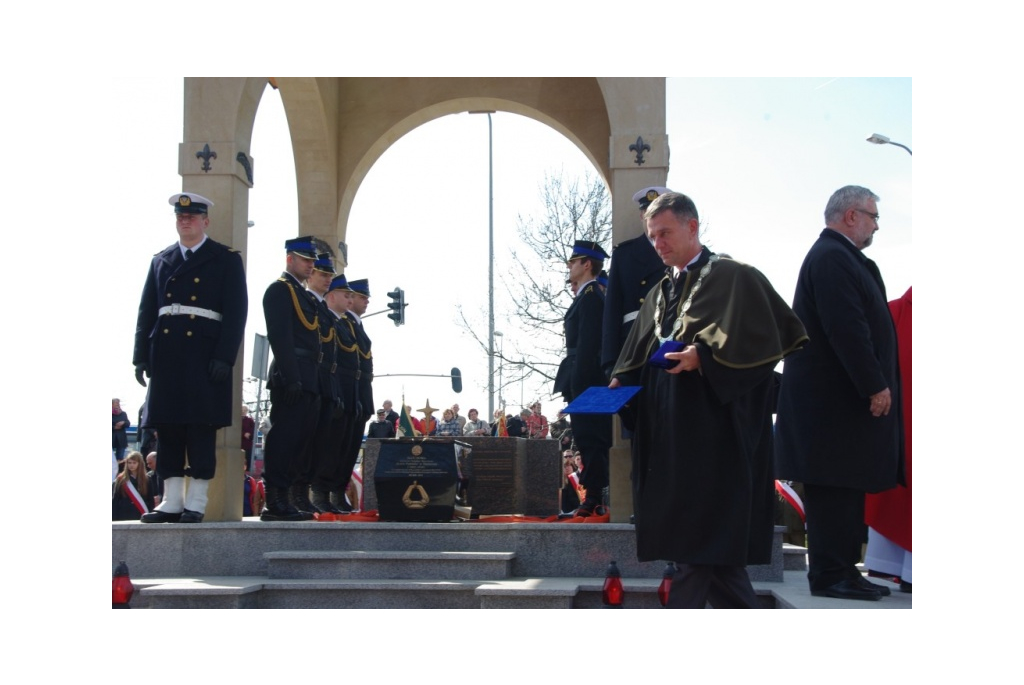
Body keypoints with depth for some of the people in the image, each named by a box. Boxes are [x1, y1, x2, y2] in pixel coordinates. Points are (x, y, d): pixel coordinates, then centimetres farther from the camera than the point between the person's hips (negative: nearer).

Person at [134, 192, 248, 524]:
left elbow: (236, 311, -2)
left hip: (205, 356, -4)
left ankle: (196, 502, 2)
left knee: (202, 430, -3)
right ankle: (171, 501, 10)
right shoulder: (161, 260, 17)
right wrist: (141, 356, 4)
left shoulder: (227, 259, 5)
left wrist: (224, 358, -11)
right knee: (167, 428, 4)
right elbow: (146, 310, 14)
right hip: (166, 356, 4)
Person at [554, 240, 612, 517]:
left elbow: (587, 343, -19)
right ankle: (595, 498, 14)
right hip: (584, 382, 10)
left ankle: (594, 501, -7)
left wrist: (576, 383, -21)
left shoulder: (590, 296, -11)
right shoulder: (589, 294, 18)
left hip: (585, 380, -10)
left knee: (590, 439, -8)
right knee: (590, 440, 10)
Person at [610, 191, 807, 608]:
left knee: (698, 545, -8)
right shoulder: (659, 293, 20)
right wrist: (621, 381, 1)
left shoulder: (733, 278, -2)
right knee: (716, 552, 9)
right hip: (667, 437, 8)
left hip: (711, 436, -7)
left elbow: (757, 340, -13)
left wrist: (703, 357, -22)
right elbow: (639, 359, 20)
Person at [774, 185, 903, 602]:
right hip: (834, 399, -11)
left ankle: (842, 570, 20)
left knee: (847, 487, 13)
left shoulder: (839, 256, 19)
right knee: (835, 487, -5)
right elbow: (847, 328, -23)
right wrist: (875, 386, -21)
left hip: (847, 395, 11)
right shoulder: (832, 258, -15)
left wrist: (876, 383, 18)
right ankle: (829, 576, 1)